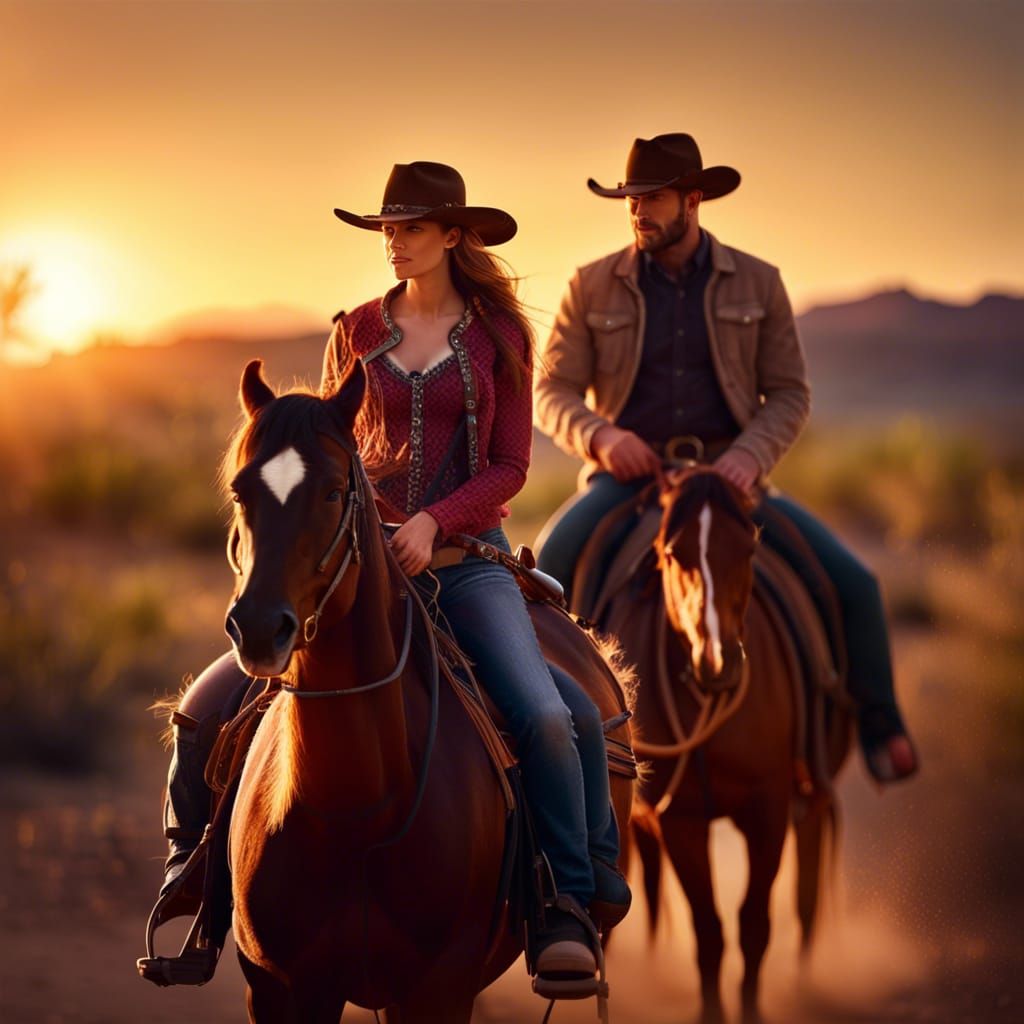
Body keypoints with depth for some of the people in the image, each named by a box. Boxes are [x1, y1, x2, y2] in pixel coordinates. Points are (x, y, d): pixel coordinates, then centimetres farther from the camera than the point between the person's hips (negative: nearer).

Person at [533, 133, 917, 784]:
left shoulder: (757, 284, 5)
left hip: (728, 469, 0)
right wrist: (600, 436, -19)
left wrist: (749, 457, -15)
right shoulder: (592, 288, 3)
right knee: (541, 578, -27)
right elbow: (552, 390, 3)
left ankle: (881, 730, 4)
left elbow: (789, 394, 5)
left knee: (853, 584, -13)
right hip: (626, 476, 0)